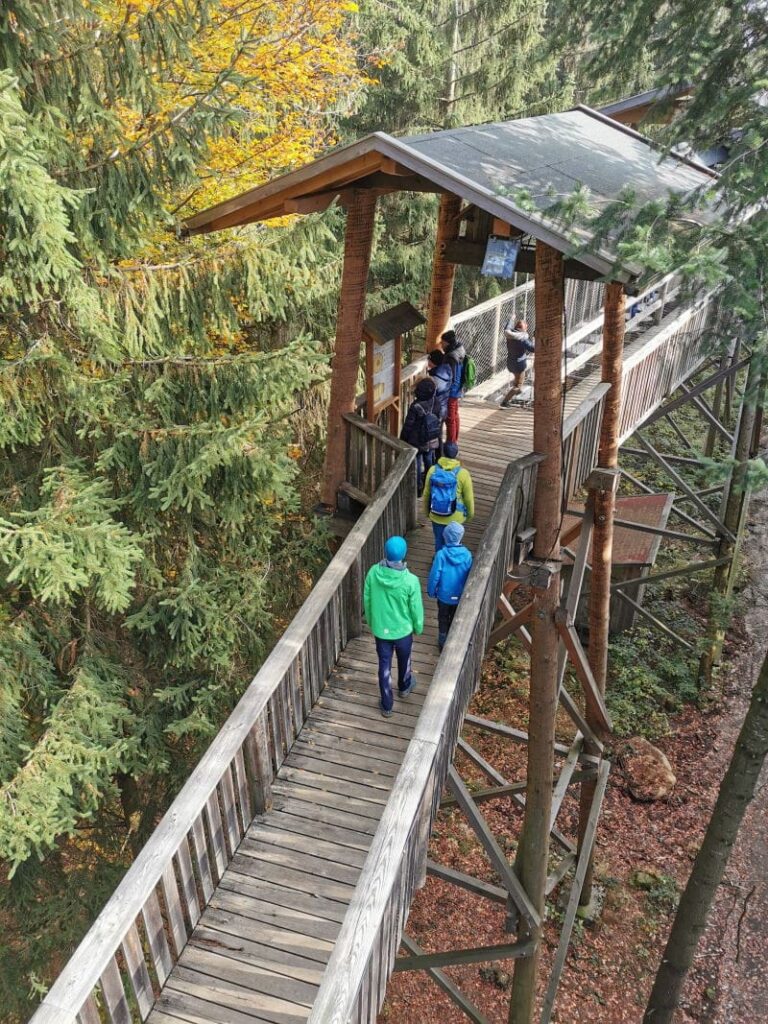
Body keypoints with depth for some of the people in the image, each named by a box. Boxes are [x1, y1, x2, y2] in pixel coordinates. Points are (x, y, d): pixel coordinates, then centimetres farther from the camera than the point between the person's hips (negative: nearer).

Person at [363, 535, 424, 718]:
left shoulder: (373, 572, -20)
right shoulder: (410, 580, -28)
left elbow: (367, 600, -5)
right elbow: (416, 609, -15)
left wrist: (370, 621, 13)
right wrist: (418, 628, 5)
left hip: (380, 629, 2)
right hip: (403, 630, -1)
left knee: (384, 666, 18)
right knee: (404, 660, 27)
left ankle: (387, 705, 31)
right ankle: (404, 687, 54)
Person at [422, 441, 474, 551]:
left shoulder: (433, 470, -12)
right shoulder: (462, 473, -20)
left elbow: (426, 494, -1)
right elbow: (468, 498, -10)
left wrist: (427, 510, 15)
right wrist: (470, 513, 8)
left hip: (436, 516, 2)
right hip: (455, 517, -2)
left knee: (439, 541, 20)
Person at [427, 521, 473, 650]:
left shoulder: (441, 554, -24)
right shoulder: (467, 554, -16)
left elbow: (434, 575, -16)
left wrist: (431, 591, 1)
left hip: (444, 594, -2)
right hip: (460, 595, 2)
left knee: (443, 619, 20)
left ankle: (443, 643, 33)